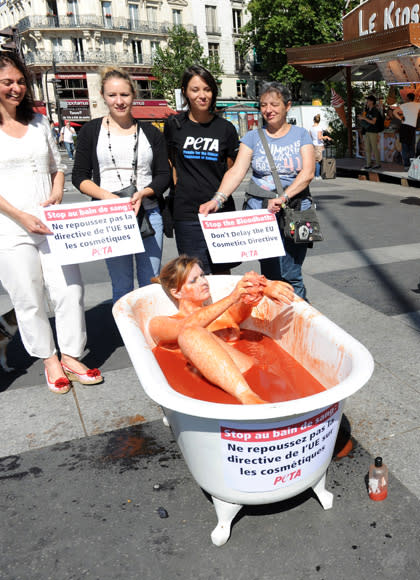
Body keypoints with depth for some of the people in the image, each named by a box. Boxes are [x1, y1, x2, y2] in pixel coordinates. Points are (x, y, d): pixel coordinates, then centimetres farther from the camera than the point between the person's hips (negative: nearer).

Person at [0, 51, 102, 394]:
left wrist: (57, 192, -1)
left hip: (51, 223, 4)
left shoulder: (38, 122, 14)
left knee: (70, 290, -1)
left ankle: (71, 356, 14)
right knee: (29, 300, 4)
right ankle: (49, 359, 21)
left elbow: (57, 166, 19)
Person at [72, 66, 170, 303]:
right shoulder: (91, 130, 7)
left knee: (152, 283, 5)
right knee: (121, 285, 3)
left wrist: (143, 193, -13)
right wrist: (106, 196, -14)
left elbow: (164, 175, 8)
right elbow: (80, 177, 5)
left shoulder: (151, 132, 11)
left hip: (149, 213, 2)